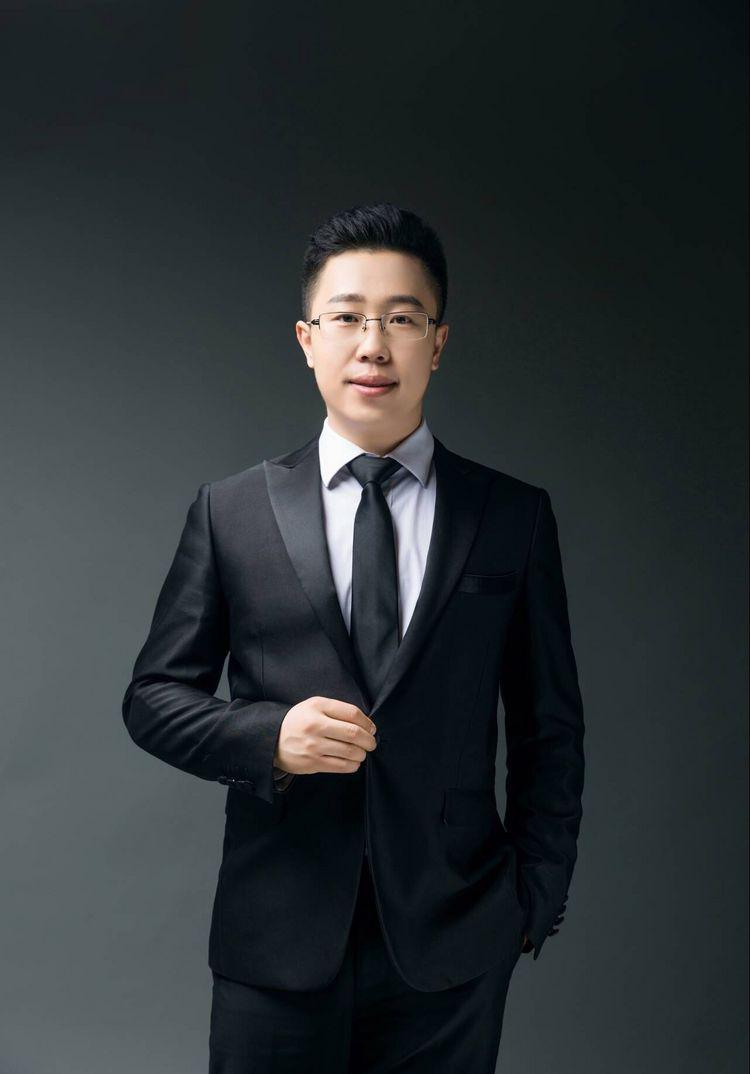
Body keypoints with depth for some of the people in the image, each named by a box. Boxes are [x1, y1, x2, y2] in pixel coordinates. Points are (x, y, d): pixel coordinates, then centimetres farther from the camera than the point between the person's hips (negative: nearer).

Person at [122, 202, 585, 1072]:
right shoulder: (229, 512, 3)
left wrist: (536, 900, 2)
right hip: (276, 944, 0)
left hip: (452, 948, 1)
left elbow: (551, 730, 7)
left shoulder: (515, 517, 3)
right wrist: (269, 738, -13)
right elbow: (153, 696, 5)